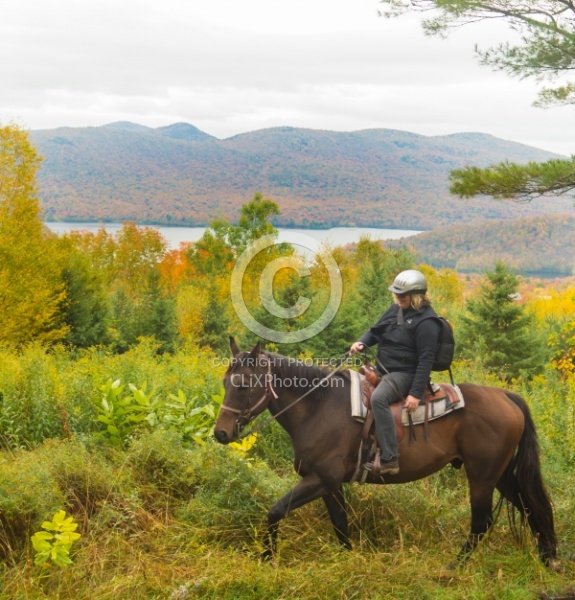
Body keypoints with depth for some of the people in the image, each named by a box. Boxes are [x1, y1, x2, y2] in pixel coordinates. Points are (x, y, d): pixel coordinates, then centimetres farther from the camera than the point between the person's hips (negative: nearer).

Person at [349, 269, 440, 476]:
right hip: (384, 370, 10)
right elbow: (376, 330, 16)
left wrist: (416, 394, -25)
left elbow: (426, 360, -20)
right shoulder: (396, 309, 7)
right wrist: (362, 342, -7)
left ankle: (389, 459, -36)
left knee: (378, 398, -36)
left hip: (404, 374, -10)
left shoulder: (426, 322, -17)